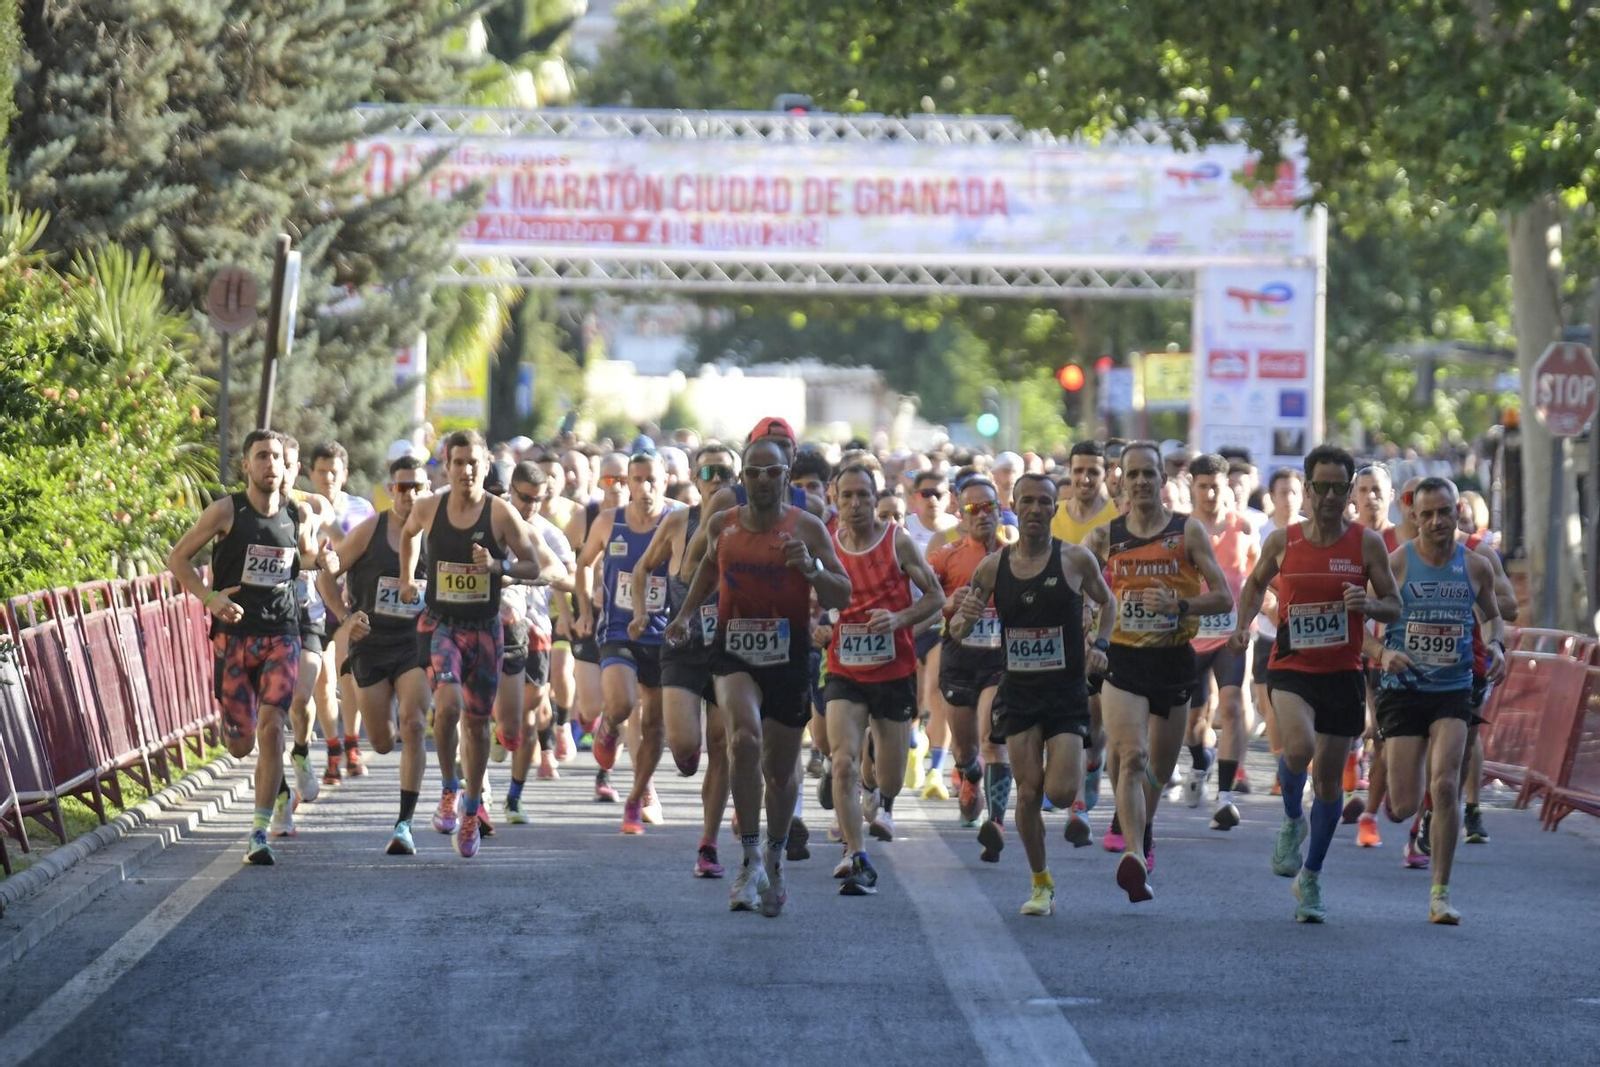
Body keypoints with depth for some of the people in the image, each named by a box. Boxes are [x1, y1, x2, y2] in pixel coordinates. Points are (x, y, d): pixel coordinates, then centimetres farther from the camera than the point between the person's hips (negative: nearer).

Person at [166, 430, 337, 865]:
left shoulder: (298, 516, 5)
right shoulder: (226, 511, -5)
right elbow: (178, 557, -1)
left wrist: (321, 560, 1)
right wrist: (209, 598, -16)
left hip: (281, 635, 2)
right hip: (234, 633, -2)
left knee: (271, 728, -14)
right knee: (240, 744, 1)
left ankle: (259, 834, -10)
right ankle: (228, 723, 42)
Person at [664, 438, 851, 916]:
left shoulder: (807, 527, -3)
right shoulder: (721, 525, 5)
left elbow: (842, 596, -6)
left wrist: (811, 568, -22)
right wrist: (687, 614, 18)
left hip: (789, 655, 0)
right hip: (735, 652, 0)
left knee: (782, 766, 11)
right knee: (745, 737, -27)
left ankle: (774, 859, 36)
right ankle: (750, 859, -20)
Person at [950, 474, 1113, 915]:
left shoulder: (1076, 559, -4)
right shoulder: (993, 566, 1)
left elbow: (1106, 602, 14)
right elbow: (957, 630, 7)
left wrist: (1100, 644, -2)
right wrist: (963, 617, -16)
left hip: (1066, 690, -2)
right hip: (1018, 691, 2)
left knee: (1060, 793, -12)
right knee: (1027, 793, -4)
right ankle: (1041, 883, 13)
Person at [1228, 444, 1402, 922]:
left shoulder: (1367, 543, -1)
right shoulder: (1282, 541, 0)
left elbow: (1394, 608, 4)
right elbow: (1255, 583, 19)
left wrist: (1370, 604, -18)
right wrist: (1242, 626, 3)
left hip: (1343, 673, 1)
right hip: (1291, 668, -1)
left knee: (1329, 776, 6)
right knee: (1299, 748, -29)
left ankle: (1311, 877, 24)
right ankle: (1292, 820, 3)